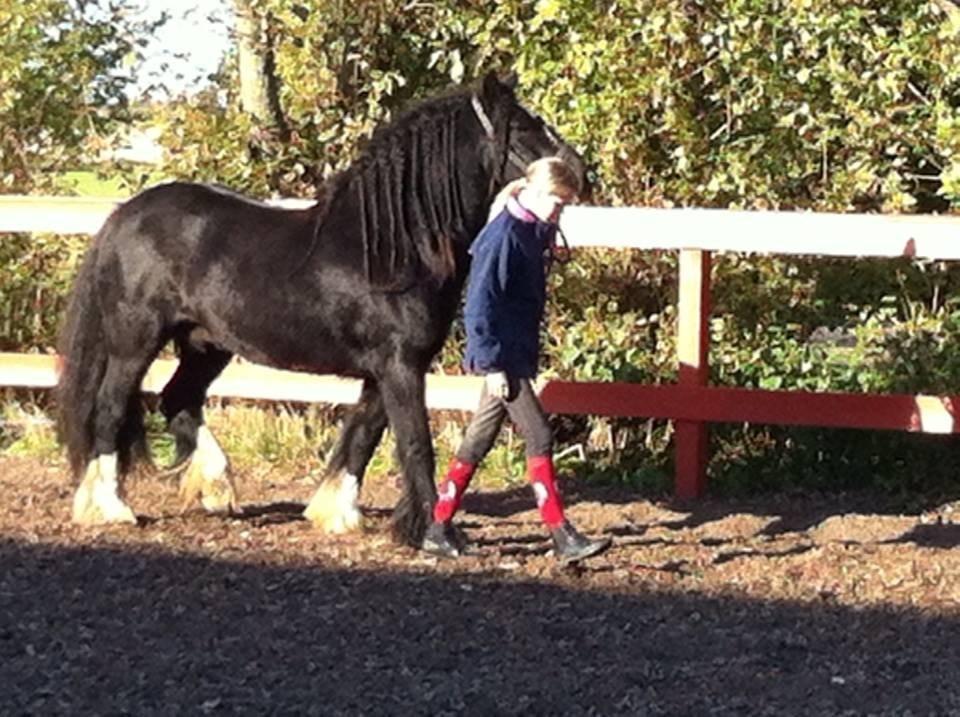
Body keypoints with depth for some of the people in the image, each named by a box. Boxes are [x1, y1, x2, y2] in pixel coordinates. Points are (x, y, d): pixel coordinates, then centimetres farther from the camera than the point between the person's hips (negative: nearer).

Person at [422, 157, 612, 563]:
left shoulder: (533, 232, 10)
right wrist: (492, 365, -19)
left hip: (516, 354, 9)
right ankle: (562, 538, -7)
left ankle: (439, 529, 19)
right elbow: (479, 306, -19)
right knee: (538, 438, -9)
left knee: (480, 440, 12)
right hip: (503, 357, -9)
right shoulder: (504, 235, -17)